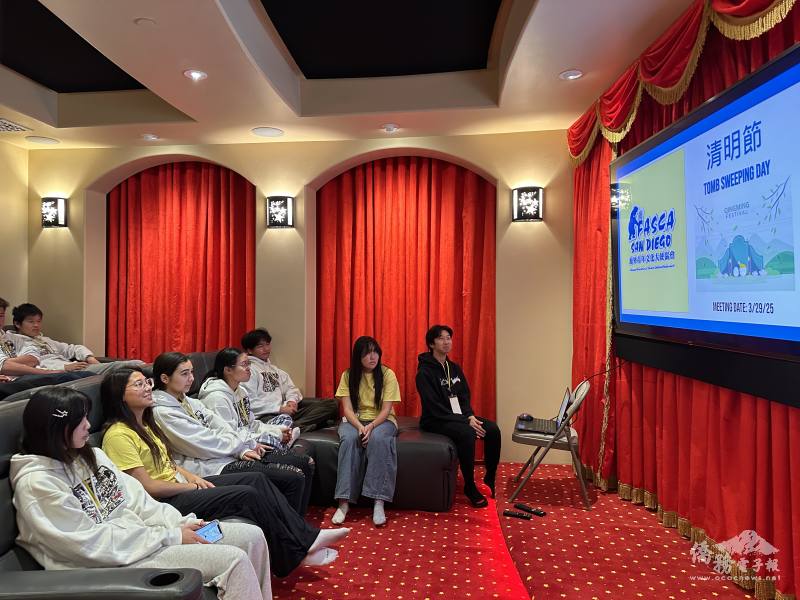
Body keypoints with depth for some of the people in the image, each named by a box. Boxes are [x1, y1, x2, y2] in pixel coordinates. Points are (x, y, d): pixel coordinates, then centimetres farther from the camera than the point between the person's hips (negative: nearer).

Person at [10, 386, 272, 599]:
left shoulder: (91, 455, 11)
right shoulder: (36, 483, -13)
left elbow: (135, 497, 9)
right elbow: (91, 544, -18)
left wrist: (182, 523, -6)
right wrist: (171, 537, -17)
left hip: (143, 533, 8)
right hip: (115, 561, -8)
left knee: (252, 536, -2)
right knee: (234, 560, -22)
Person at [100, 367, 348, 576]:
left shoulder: (145, 423, 12)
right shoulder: (119, 435, -17)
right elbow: (148, 487, -20)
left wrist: (191, 476, 3)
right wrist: (191, 486, -11)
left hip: (179, 485, 9)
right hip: (165, 502, -9)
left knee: (257, 479, -6)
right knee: (248, 495, -21)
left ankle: (307, 537, -7)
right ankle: (295, 554, -7)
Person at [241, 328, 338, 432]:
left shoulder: (273, 369, 25)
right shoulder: (249, 370, 1)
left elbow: (290, 388, 23)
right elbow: (250, 403, -9)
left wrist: (292, 400, -1)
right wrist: (280, 408, -14)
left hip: (284, 409, 9)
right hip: (266, 415, -8)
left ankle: (295, 426, -30)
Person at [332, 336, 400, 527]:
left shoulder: (387, 374, -6)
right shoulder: (348, 375, -1)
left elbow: (386, 409, -10)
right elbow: (347, 408, -7)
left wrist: (371, 426, -28)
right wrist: (359, 427, -26)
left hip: (381, 420, -1)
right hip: (354, 420, 1)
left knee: (378, 439, -36)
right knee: (349, 439, -34)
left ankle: (379, 502, -35)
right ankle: (344, 502, -32)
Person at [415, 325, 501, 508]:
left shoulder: (454, 368, 10)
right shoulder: (425, 372, -13)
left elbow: (465, 396, 11)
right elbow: (435, 409, -19)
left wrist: (470, 416, -10)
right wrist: (465, 421, -22)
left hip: (458, 417, 7)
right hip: (435, 421, -7)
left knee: (493, 430, -14)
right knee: (467, 433, -33)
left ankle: (490, 481, 1)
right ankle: (470, 487, -18)